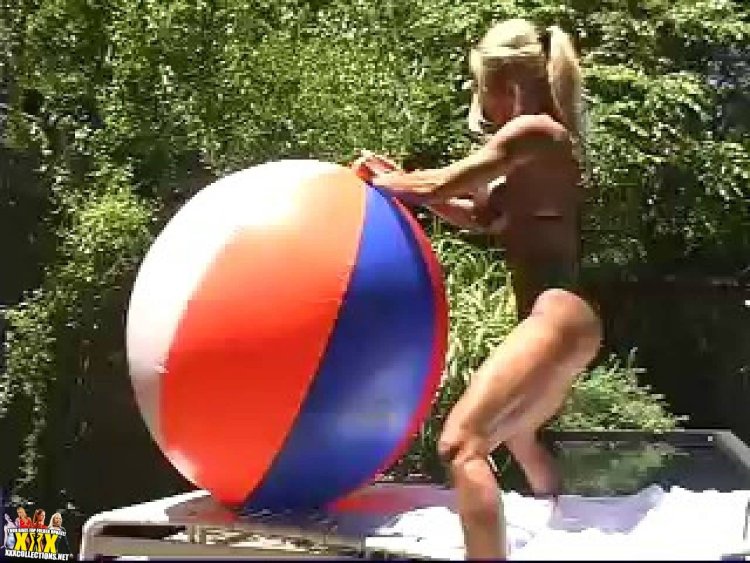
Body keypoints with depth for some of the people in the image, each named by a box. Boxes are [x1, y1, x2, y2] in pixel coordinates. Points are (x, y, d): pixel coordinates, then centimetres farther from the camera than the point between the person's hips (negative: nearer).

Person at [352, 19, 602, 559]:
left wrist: (377, 179, 10)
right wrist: (401, 181, 20)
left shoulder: (532, 130, -10)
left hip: (557, 316, -11)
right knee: (517, 434, 32)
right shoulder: (544, 142, 20)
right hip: (560, 315, 11)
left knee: (462, 440, -23)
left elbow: (436, 185, -8)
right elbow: (485, 217, 25)